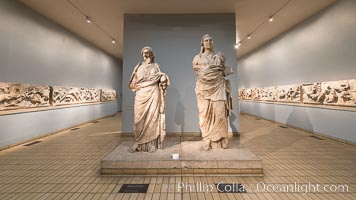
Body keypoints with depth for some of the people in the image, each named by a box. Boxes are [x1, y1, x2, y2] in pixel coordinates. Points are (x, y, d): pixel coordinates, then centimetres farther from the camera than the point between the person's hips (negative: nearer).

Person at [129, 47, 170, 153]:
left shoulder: (156, 66, 16)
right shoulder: (139, 66, 17)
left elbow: (162, 79, 10)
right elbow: (133, 82, 12)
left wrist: (163, 78, -10)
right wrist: (135, 85, -6)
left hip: (153, 94, -1)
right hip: (141, 94, 1)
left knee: (152, 117, -5)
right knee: (140, 118, -3)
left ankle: (151, 143, 1)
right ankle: (138, 143, 5)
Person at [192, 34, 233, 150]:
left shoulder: (219, 55, 18)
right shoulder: (198, 57, 15)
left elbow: (223, 70, 19)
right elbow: (195, 67, 1)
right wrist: (215, 68, -1)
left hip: (218, 87, 1)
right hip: (204, 87, -1)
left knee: (220, 113, -7)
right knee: (205, 113, -7)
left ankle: (220, 140, 4)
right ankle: (207, 141, 0)